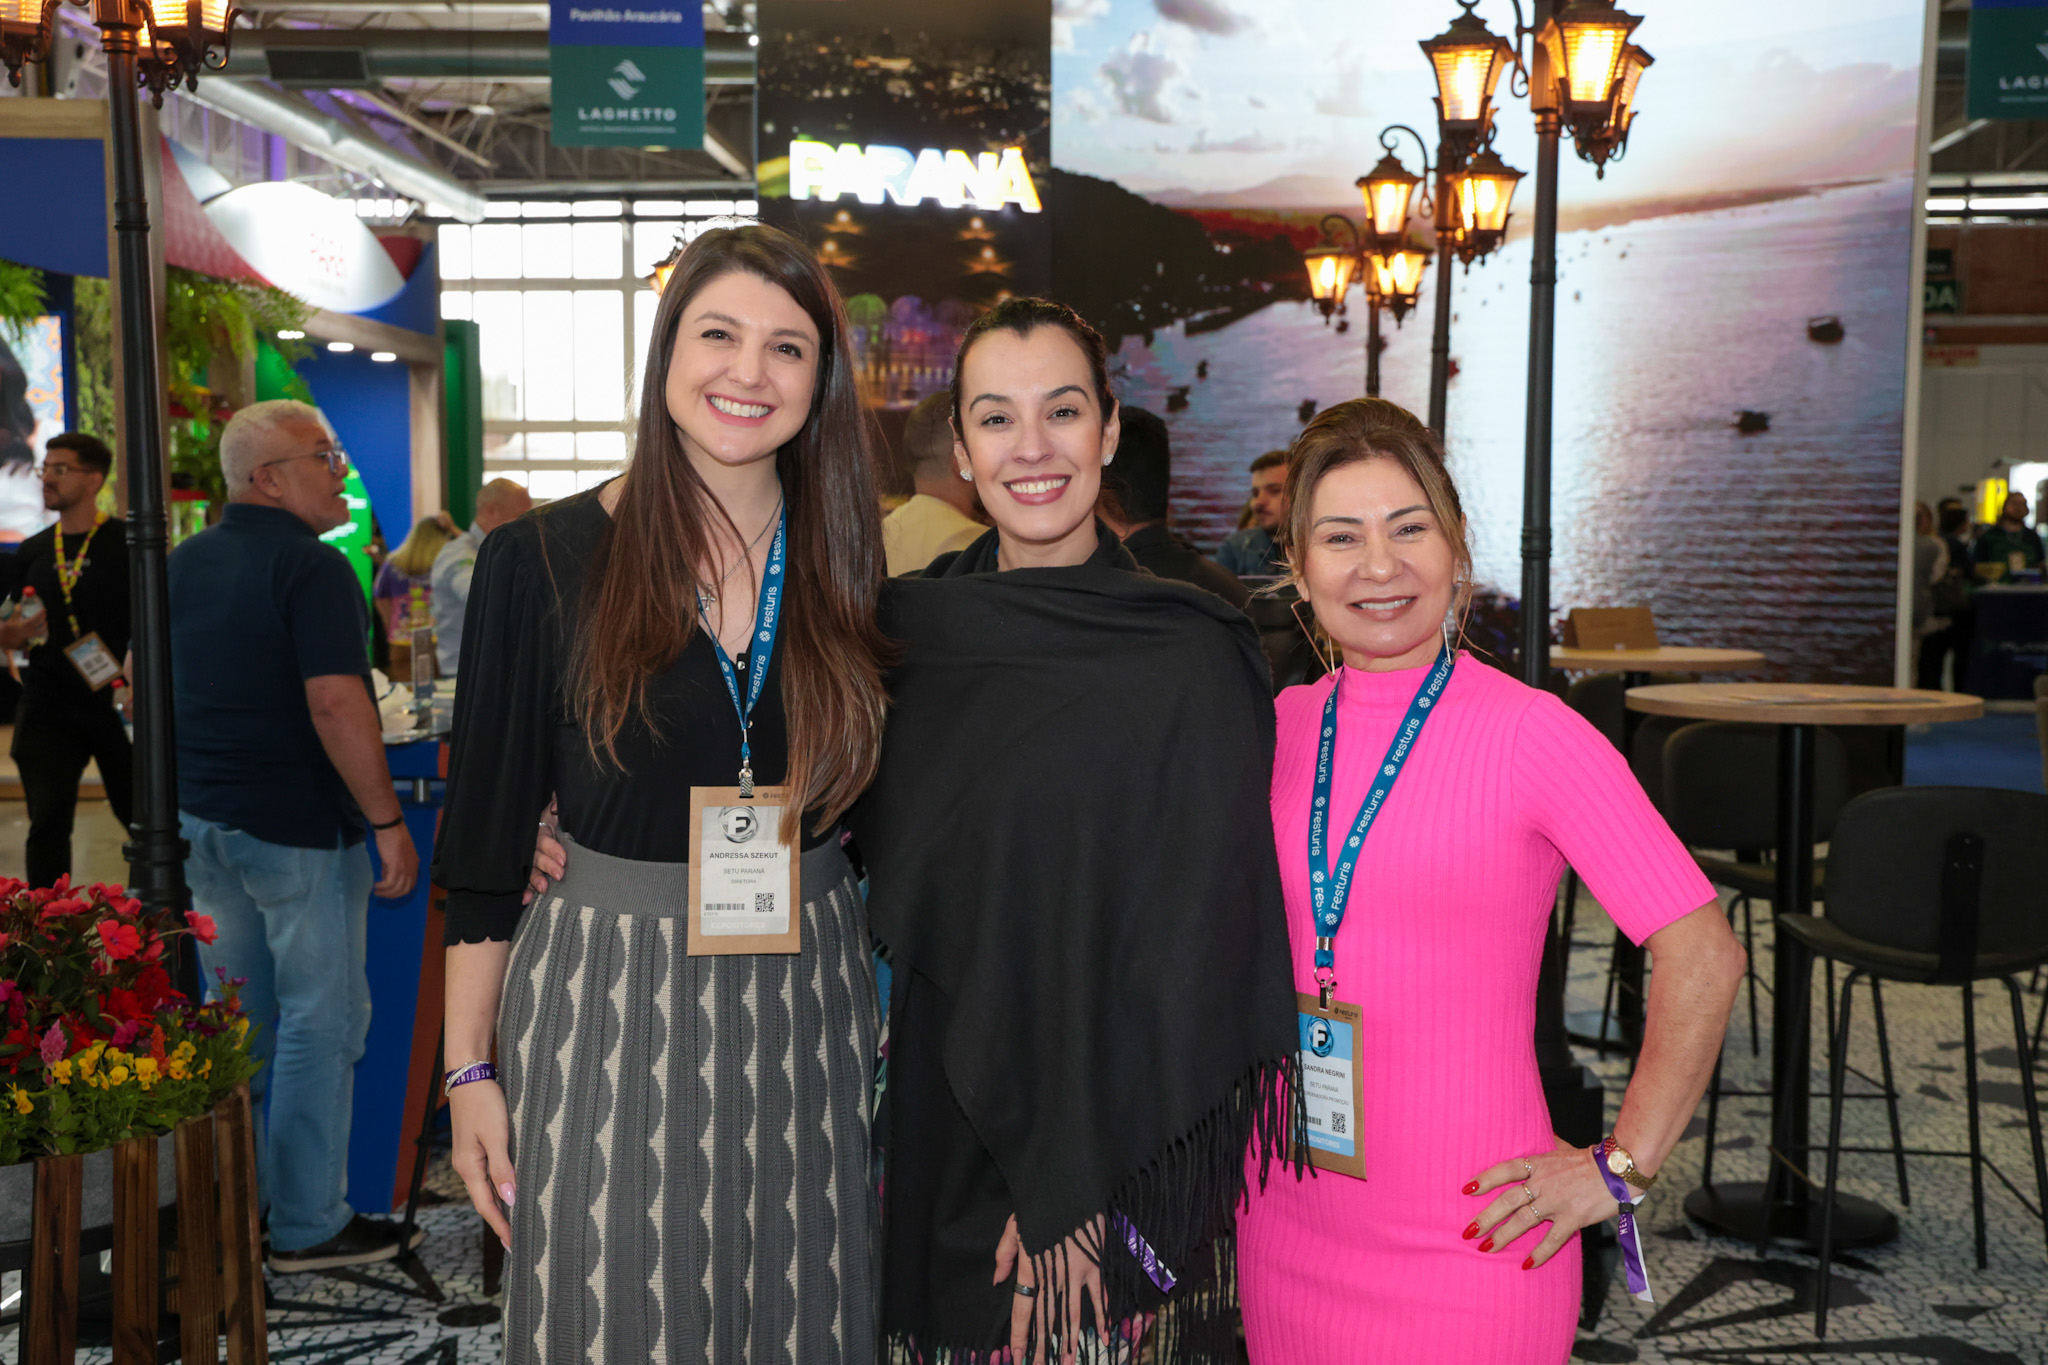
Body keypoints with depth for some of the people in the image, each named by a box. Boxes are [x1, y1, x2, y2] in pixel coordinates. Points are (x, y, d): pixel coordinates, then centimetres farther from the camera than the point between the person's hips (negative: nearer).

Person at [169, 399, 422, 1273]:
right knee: (319, 1019, 2)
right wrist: (388, 821, -19)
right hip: (297, 824, -8)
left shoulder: (183, 565, 11)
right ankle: (308, 1225, 9)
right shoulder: (311, 568, -16)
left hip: (202, 816, 8)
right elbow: (335, 705, -24)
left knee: (239, 1016, 18)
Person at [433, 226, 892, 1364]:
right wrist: (470, 1067, -2)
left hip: (808, 1009, 3)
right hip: (607, 1011, -2)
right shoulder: (545, 563, -5)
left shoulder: (845, 567, 3)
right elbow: (488, 840, -1)